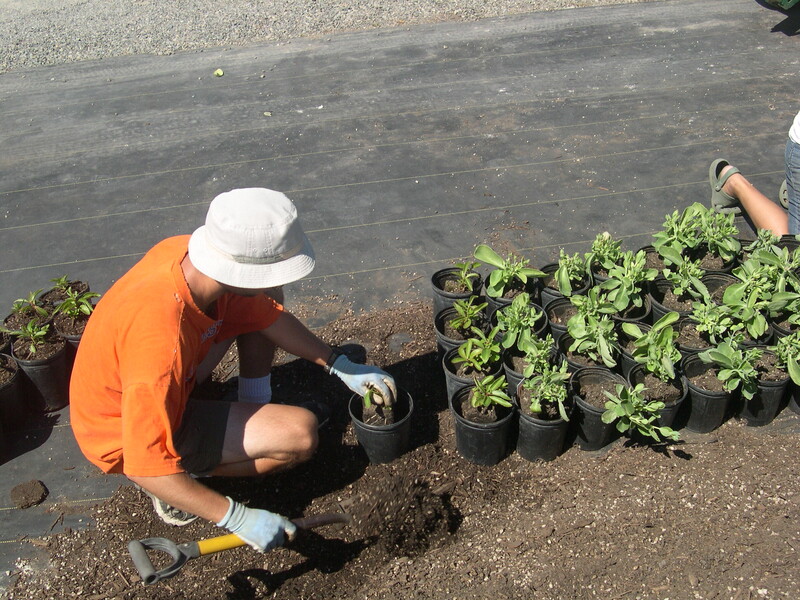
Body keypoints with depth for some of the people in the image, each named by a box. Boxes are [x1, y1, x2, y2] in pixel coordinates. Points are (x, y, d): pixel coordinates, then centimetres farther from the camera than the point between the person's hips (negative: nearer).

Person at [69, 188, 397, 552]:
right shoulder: (161, 342, -42)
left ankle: (257, 410, 15)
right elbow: (145, 467, -35)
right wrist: (237, 518, -30)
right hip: (128, 435, -7)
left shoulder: (188, 254, -18)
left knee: (259, 305, 5)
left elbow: (269, 313, -1)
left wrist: (340, 366, -1)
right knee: (300, 433, -20)